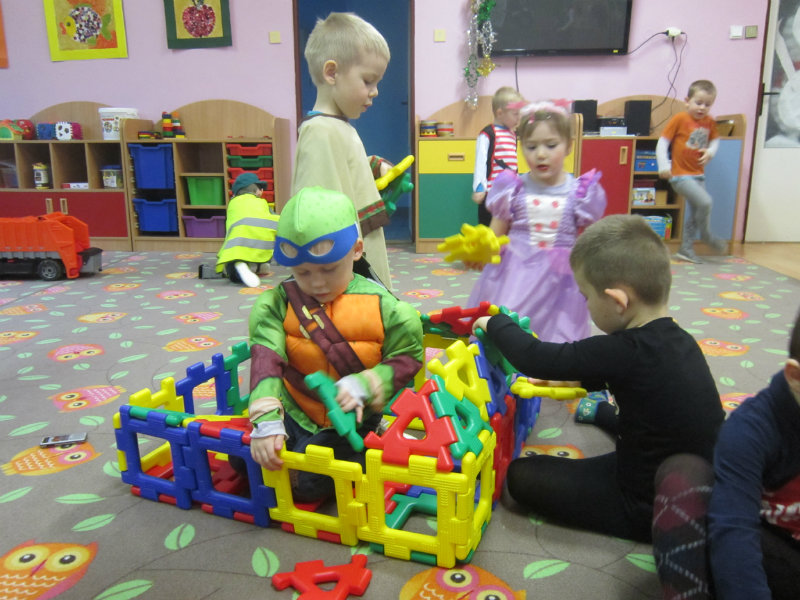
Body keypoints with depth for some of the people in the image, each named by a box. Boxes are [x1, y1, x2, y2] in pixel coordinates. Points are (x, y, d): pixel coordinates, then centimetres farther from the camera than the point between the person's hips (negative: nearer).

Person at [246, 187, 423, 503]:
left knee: (308, 483, -16)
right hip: (293, 412, 3)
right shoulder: (278, 303, -9)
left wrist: (365, 384, -26)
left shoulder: (381, 305, -12)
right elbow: (266, 360, -19)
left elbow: (406, 358, -7)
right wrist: (266, 421, -31)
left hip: (349, 418, -2)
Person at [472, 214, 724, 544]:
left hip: (651, 506, -8)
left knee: (521, 475, -2)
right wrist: (581, 380, 22)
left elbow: (535, 359, -24)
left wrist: (496, 324, -8)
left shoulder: (626, 351, -28)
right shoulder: (679, 340, -3)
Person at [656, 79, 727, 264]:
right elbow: (662, 143, -11)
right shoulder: (679, 119, -11)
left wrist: (710, 152, -4)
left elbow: (714, 140, 19)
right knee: (705, 201, -20)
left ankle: (686, 249, 25)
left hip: (698, 175, 7)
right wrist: (663, 166, -18)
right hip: (680, 175, -7)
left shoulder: (710, 122, 5)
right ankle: (706, 235, 6)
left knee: (694, 212, 12)